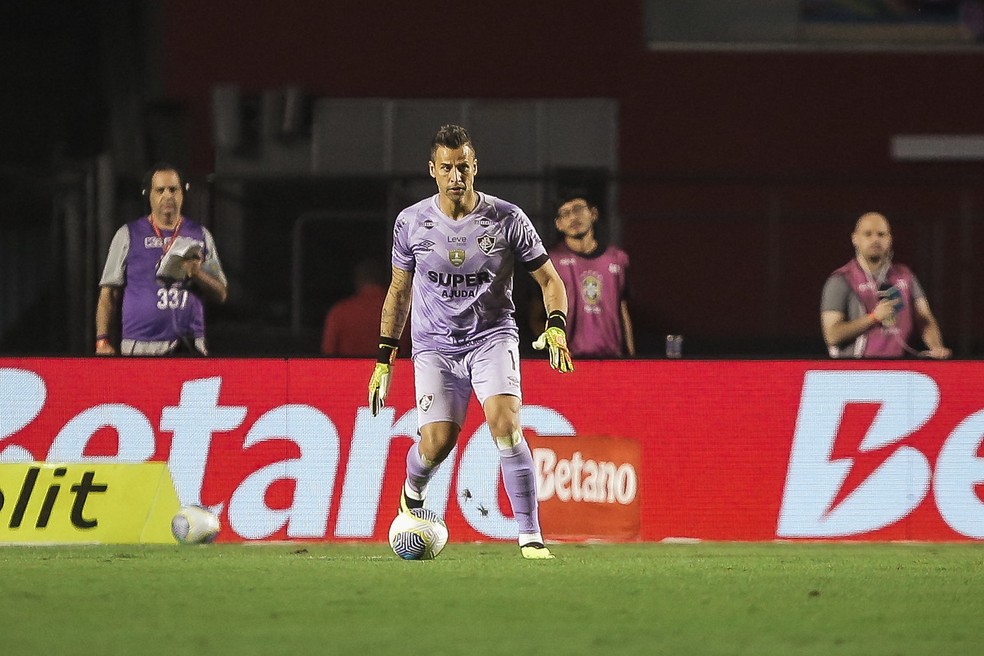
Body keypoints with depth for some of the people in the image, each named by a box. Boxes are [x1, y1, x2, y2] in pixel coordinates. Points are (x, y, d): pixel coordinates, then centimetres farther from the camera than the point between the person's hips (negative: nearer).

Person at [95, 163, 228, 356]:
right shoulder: (128, 235, 9)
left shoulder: (201, 236, 15)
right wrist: (103, 342, -3)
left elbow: (220, 294, 13)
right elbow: (109, 294, 7)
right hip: (141, 346, -1)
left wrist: (197, 274, -7)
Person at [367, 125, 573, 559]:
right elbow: (399, 290, 12)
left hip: (492, 336, -1)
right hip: (434, 345, 1)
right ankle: (413, 490, 27)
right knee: (436, 443, -12)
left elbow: (550, 280, 1)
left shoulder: (508, 220, -7)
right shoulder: (411, 222, -2)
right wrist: (384, 359, 12)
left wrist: (556, 327, -18)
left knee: (505, 426, -24)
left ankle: (530, 538, -19)